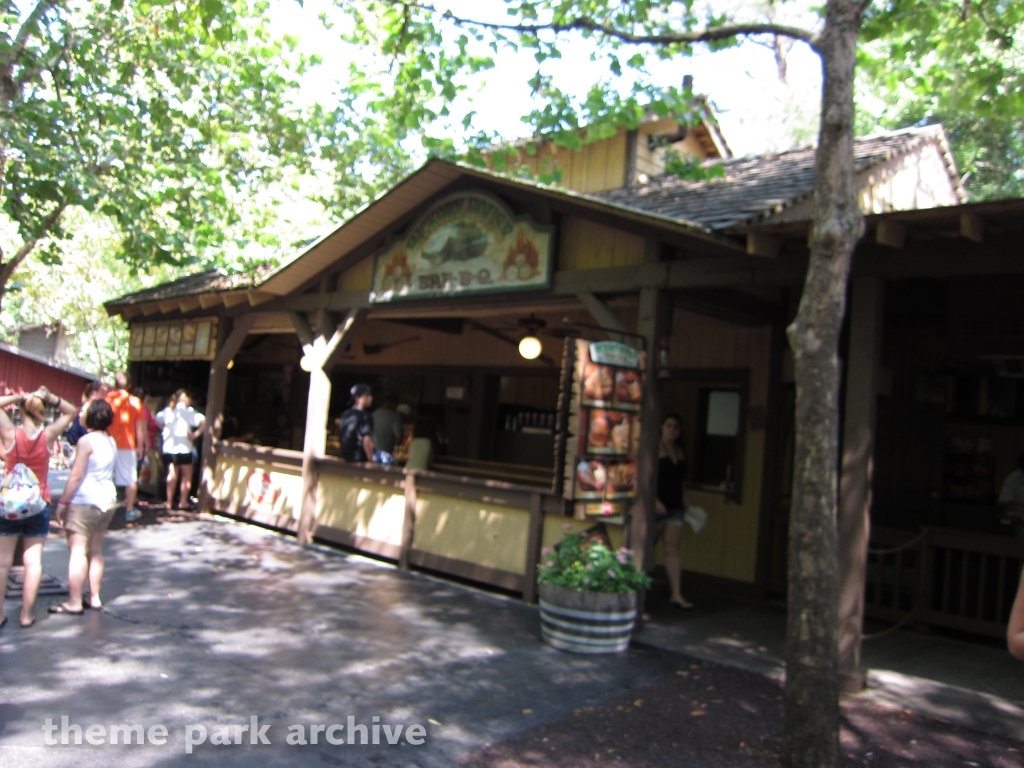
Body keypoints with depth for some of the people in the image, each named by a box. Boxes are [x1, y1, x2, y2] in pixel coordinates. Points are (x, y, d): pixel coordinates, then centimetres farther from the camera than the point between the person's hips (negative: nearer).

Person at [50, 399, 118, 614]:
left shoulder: (87, 441, -14)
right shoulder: (111, 441, 8)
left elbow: (76, 476, -15)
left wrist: (63, 501, -9)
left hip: (85, 502, -8)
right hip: (107, 500, 8)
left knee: (78, 551, -4)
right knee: (96, 550, 14)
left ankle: (74, 603, -2)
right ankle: (95, 597, 17)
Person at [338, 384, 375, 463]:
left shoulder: (345, 415, 11)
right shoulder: (364, 416, -13)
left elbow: (340, 437, 17)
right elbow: (366, 441, -19)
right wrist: (371, 459, -15)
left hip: (346, 457, 8)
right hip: (361, 459, -8)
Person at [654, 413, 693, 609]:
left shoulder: (680, 452, 13)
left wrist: (682, 500, 9)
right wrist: (655, 501, -19)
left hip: (675, 506, 6)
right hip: (657, 504, -5)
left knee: (672, 549, 5)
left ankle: (676, 594, 5)